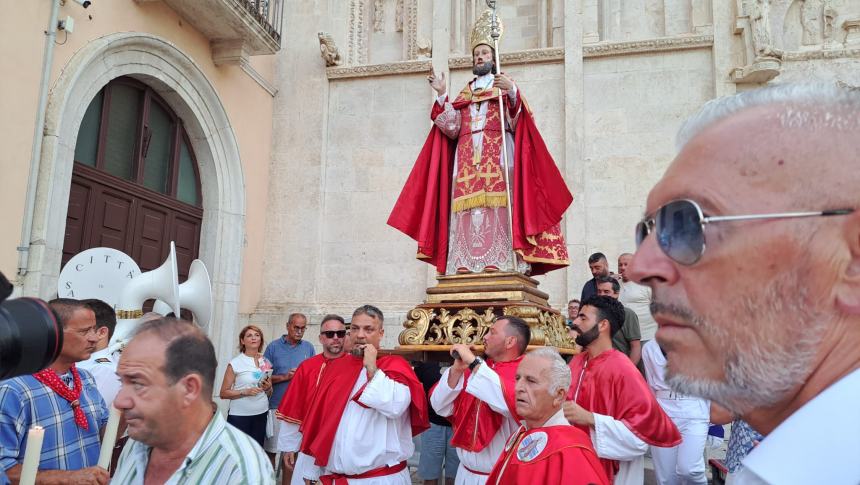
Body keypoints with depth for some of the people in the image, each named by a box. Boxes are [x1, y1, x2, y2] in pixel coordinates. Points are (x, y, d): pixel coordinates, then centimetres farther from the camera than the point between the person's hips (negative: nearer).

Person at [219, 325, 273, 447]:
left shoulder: (266, 363, 8)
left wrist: (268, 388, -3)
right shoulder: (235, 363, -4)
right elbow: (223, 393, -6)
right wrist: (245, 392, -18)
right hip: (239, 416, -4)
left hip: (261, 415, 4)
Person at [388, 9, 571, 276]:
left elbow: (516, 122, -2)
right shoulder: (464, 93, 25)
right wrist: (442, 95, 4)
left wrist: (511, 91, -16)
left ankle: (500, 263, -18)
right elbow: (451, 128, 10)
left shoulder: (506, 86, 15)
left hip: (498, 156, -3)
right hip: (467, 159, 4)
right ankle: (466, 265, -12)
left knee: (496, 204, -15)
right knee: (467, 206, -9)